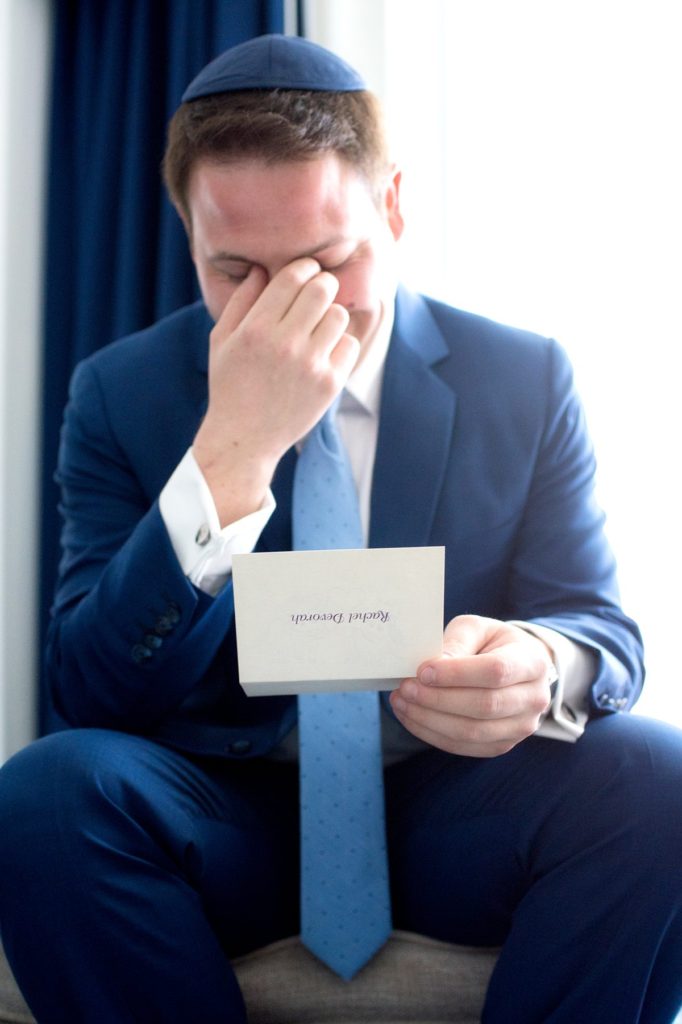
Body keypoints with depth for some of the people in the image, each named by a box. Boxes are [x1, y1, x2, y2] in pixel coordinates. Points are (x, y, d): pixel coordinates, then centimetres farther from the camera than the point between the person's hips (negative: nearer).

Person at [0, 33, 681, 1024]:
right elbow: (94, 695, -11)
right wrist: (230, 456, -26)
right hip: (227, 819, 0)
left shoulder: (524, 380, -1)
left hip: (449, 813, 1)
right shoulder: (121, 392, -2)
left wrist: (540, 669, -28)